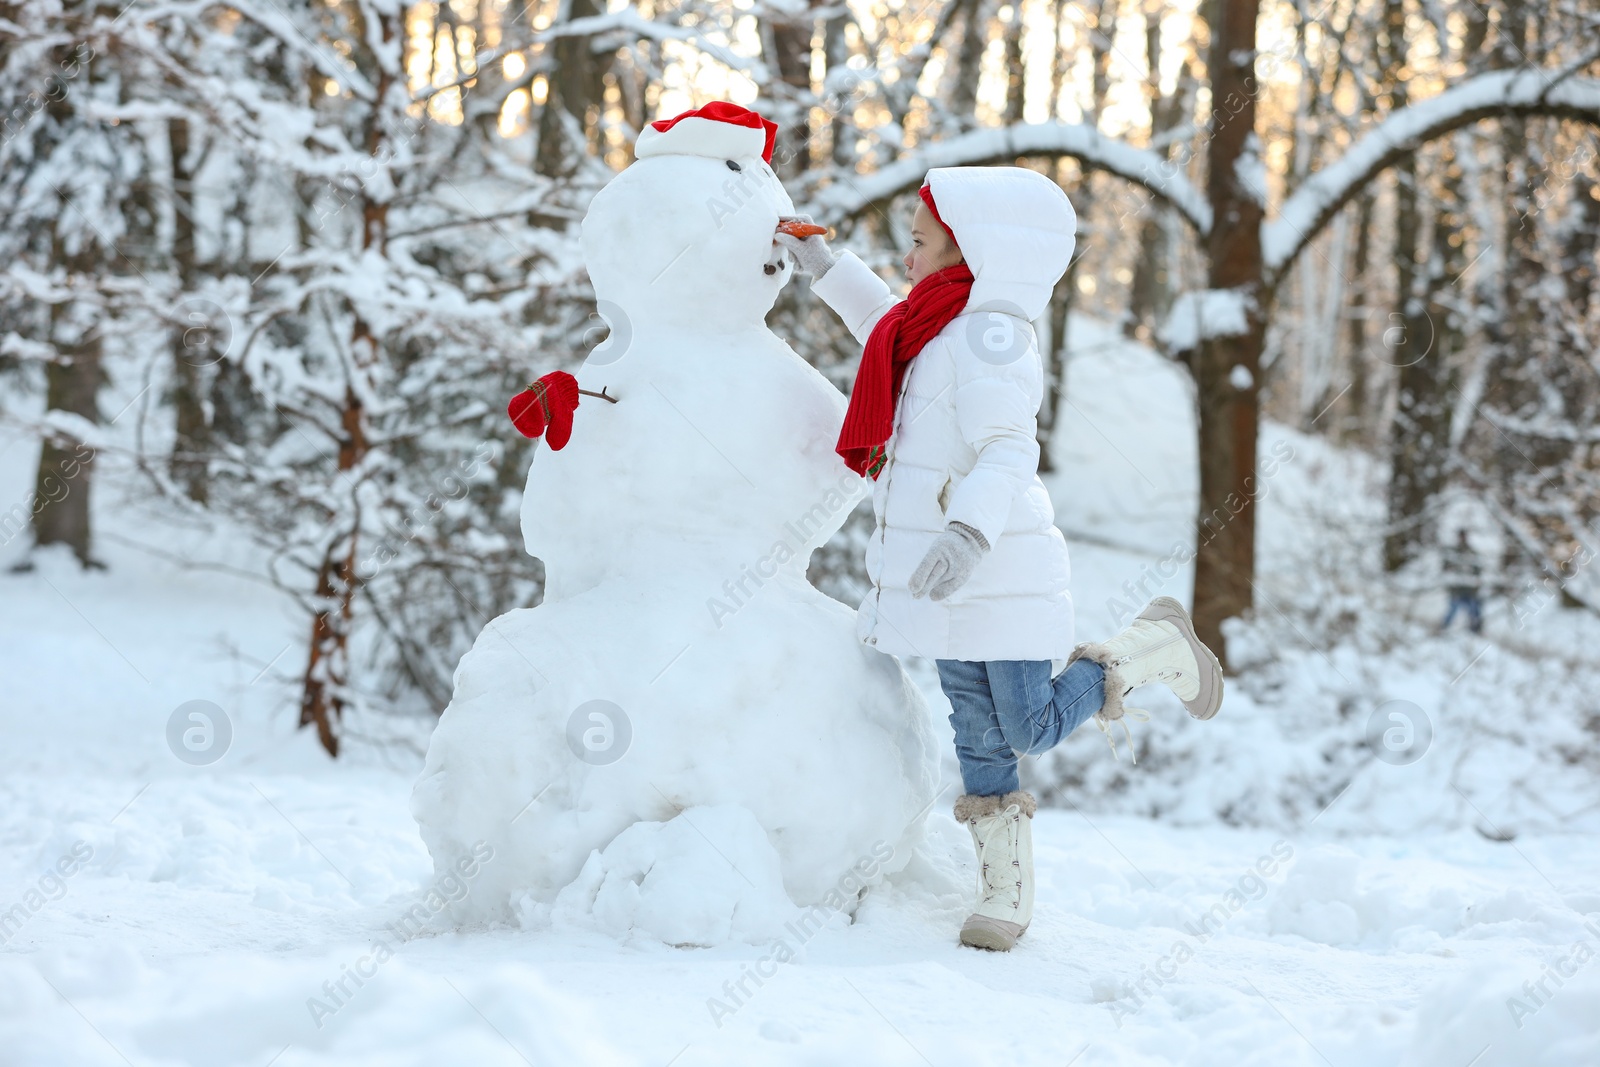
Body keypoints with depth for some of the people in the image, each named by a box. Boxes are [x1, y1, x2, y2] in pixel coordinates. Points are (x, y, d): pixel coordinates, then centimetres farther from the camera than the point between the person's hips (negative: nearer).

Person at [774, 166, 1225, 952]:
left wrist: (969, 531, -42)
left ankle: (1152, 649, 19)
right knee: (979, 738, 9)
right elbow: (890, 330, 34)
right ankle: (1006, 891, 15)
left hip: (999, 576, -9)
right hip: (950, 588, 9)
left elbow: (1008, 450, -29)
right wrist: (823, 266, 33)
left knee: (1032, 728, -1)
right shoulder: (948, 329, 10)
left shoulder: (987, 336, -18)